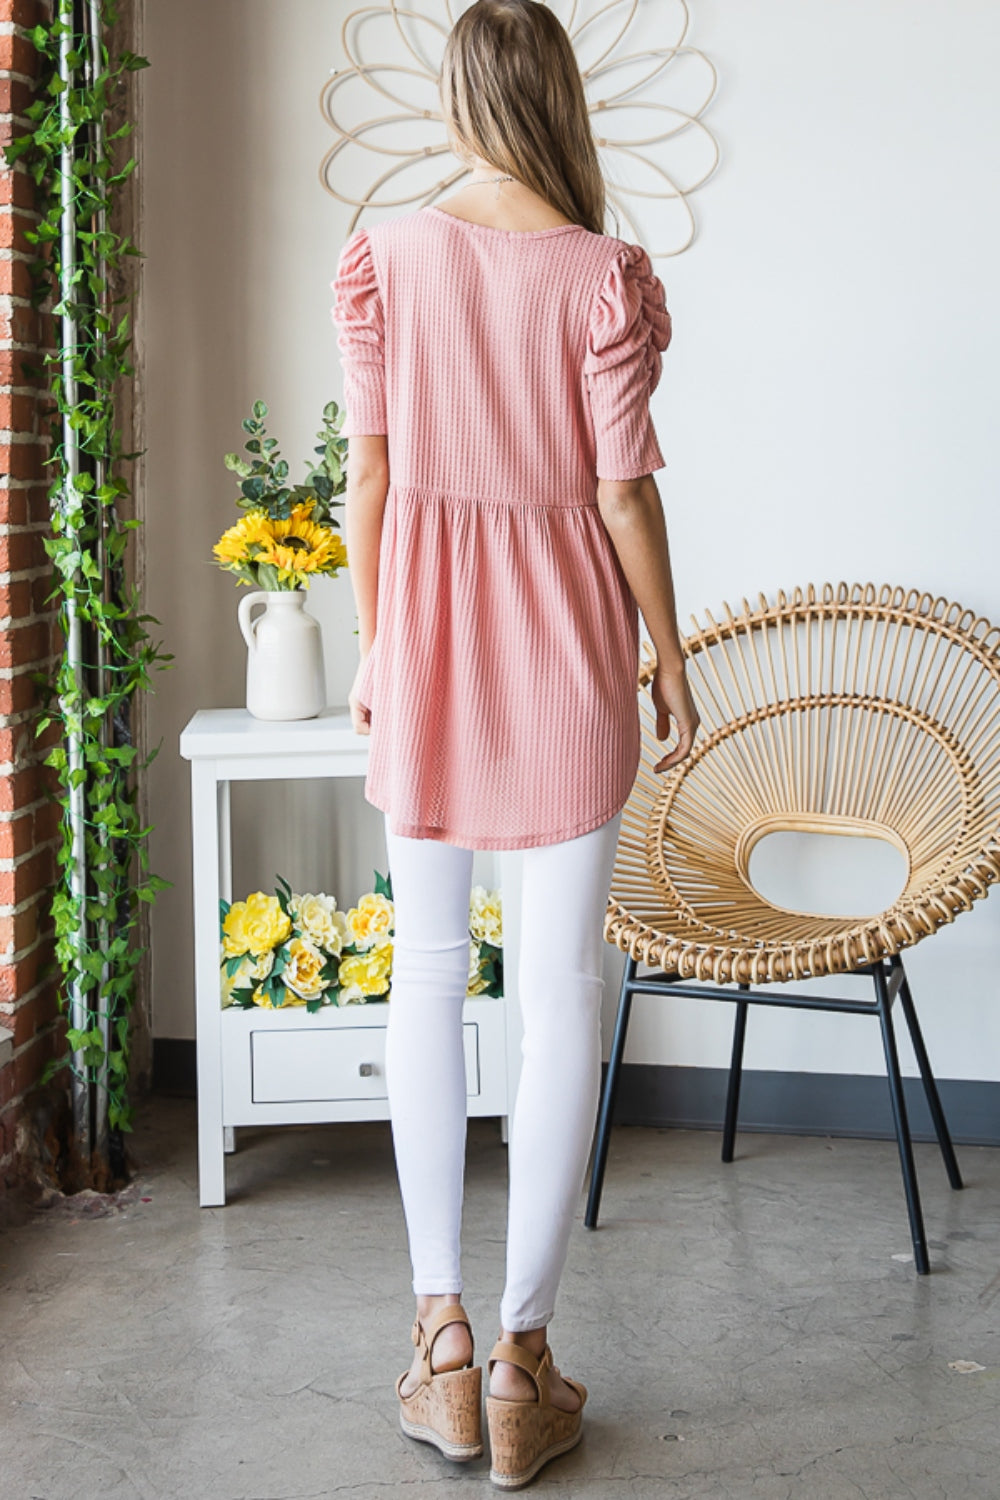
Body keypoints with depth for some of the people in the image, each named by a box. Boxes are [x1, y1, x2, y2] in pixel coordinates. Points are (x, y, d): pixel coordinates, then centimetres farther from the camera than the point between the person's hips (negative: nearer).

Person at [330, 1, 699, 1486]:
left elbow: (369, 471, 0)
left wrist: (374, 642, 11)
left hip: (429, 626, 2)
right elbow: (623, 488, -7)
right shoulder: (605, 273, -7)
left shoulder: (382, 255, -1)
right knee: (563, 988, 4)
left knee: (428, 968, 13)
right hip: (569, 635, -2)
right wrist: (670, 661, 4)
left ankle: (441, 1329, 14)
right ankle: (523, 1359, 10)